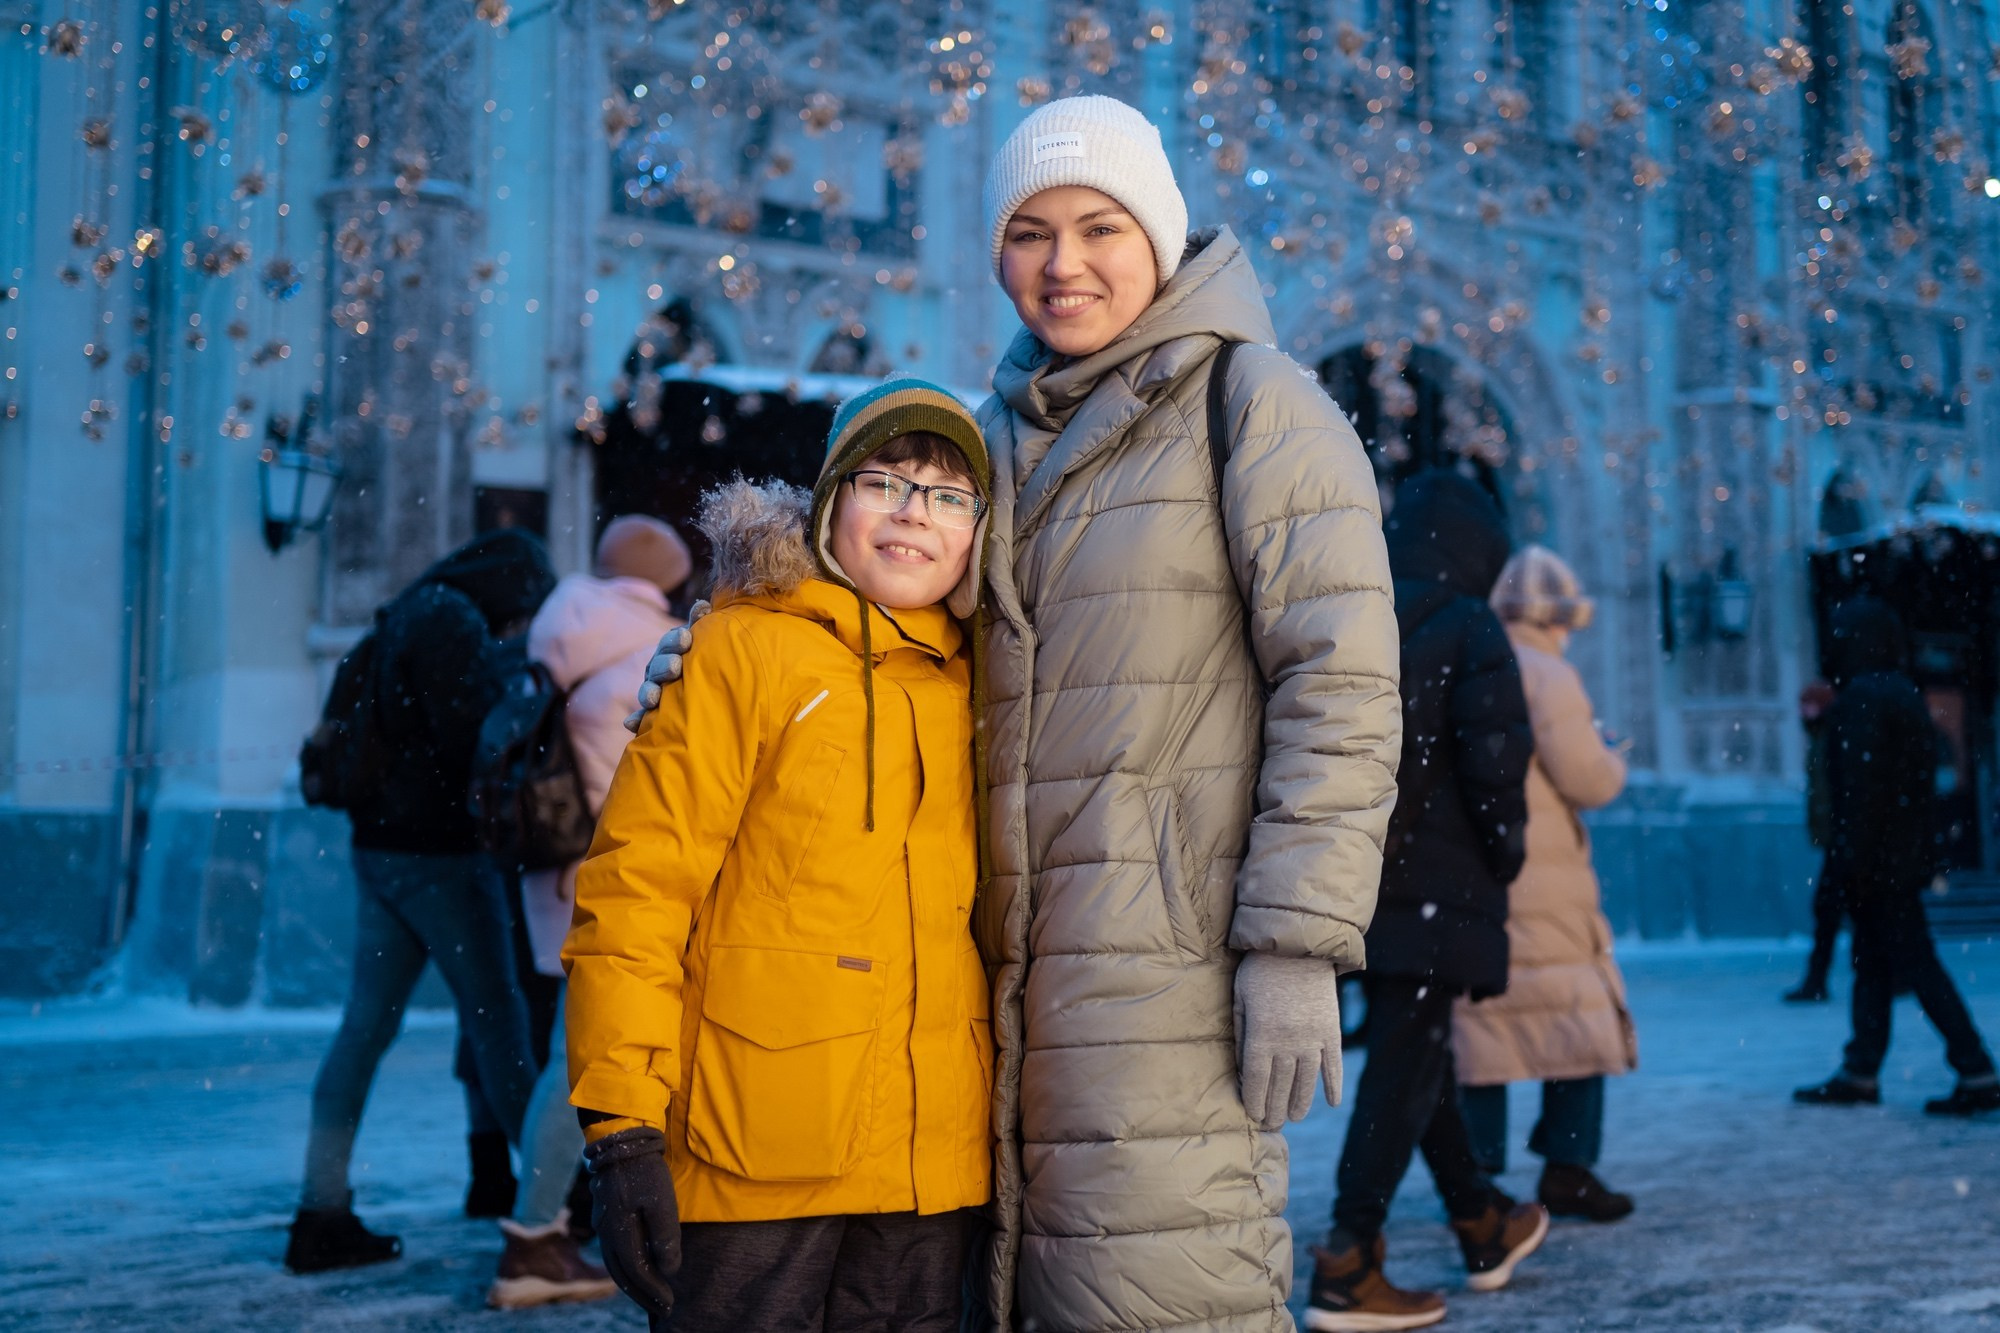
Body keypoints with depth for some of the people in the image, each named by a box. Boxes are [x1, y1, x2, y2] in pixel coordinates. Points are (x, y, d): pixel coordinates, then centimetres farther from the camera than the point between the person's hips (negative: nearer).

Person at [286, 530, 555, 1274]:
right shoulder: (452, 622, -13)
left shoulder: (408, 617, 17)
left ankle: (322, 1213, 9)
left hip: (383, 846, 9)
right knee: (495, 1019, 0)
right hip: (440, 854, -9)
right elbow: (470, 736, -20)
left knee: (366, 1024, 7)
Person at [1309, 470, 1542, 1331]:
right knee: (1404, 1069, -3)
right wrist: (1506, 851, -1)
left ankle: (1482, 1227, 34)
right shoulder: (1468, 628, -8)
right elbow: (1495, 759, -16)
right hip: (1436, 886, -7)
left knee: (1413, 1048, 19)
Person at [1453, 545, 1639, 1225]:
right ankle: (1567, 1169, 5)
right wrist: (1614, 759, 10)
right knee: (1577, 1016, 6)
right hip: (1537, 882, -6)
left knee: (1474, 1021, 8)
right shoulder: (1546, 676, -8)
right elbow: (1588, 780, -10)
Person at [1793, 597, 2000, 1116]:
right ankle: (1860, 1073, 19)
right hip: (1906, 856, 10)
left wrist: (1853, 859, -19)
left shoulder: (1862, 699, -16)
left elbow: (1862, 786, -21)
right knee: (1872, 961, 13)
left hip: (1878, 860, -10)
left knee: (1916, 963, -6)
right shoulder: (1907, 694, 13)